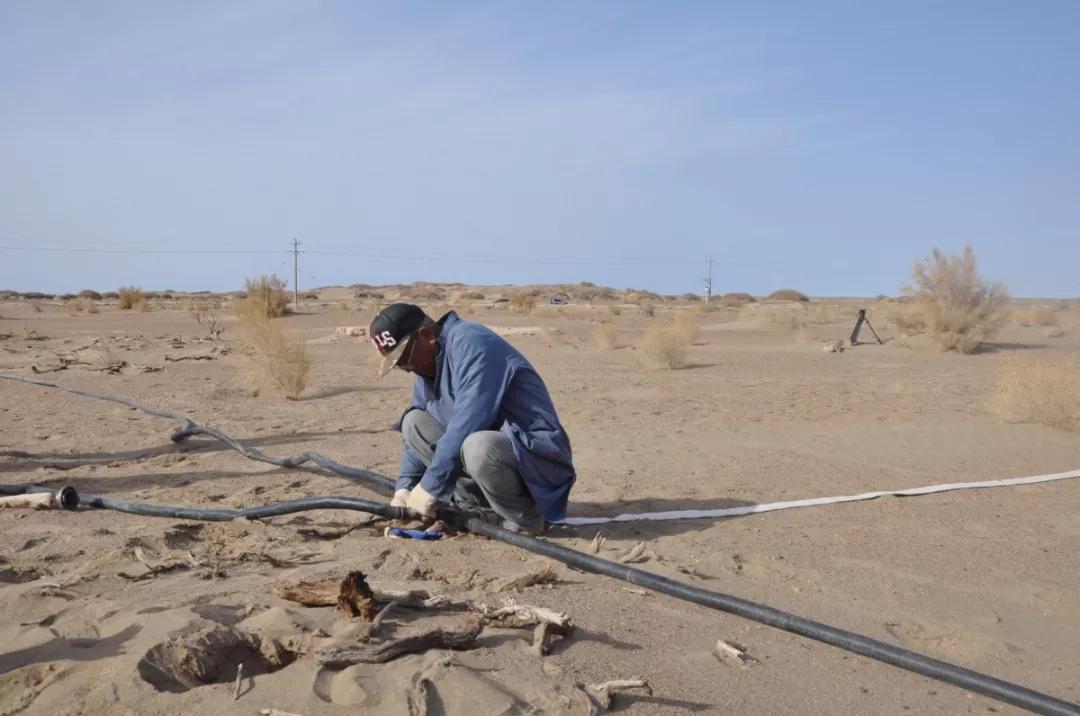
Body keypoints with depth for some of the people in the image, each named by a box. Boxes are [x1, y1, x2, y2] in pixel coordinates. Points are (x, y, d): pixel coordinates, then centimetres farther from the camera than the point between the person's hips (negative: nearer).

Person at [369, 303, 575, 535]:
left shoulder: (470, 343, -20)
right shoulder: (427, 368, 10)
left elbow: (466, 425, -28)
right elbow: (415, 428, 17)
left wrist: (429, 487, -22)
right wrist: (404, 487, 3)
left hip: (539, 456, -9)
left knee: (478, 446, -39)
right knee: (413, 423, 4)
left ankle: (525, 519, -10)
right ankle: (472, 505, 2)